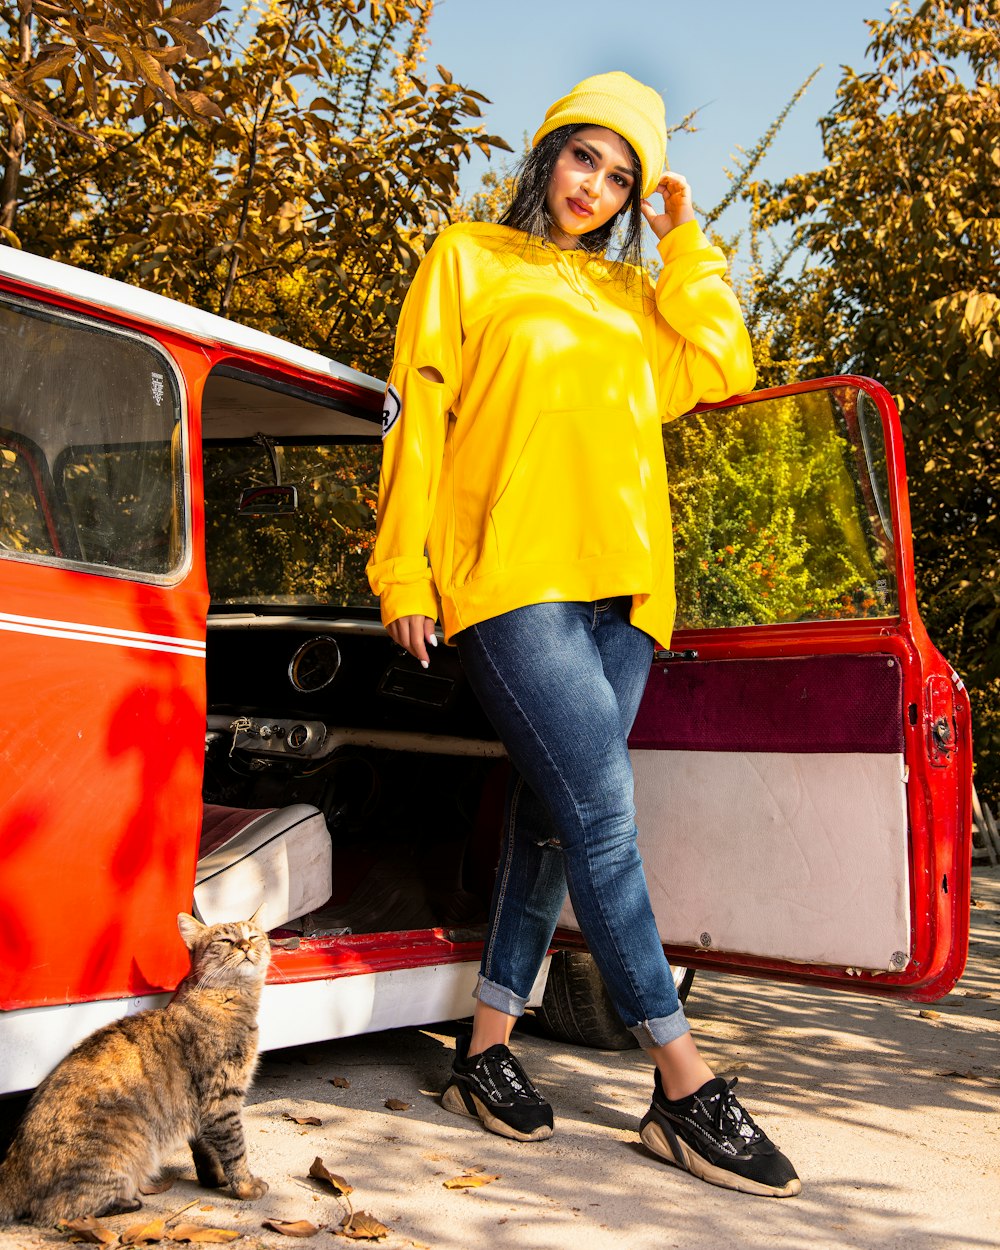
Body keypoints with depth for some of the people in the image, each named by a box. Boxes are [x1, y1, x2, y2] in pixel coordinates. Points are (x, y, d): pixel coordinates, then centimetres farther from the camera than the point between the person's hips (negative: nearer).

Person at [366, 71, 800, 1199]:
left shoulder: (634, 293, 24)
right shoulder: (469, 260, 12)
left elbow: (720, 370, 11)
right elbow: (415, 410, 5)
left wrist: (685, 242, 13)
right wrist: (403, 568, -3)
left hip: (621, 588, 6)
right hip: (511, 574, -5)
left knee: (554, 814, 5)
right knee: (602, 811, -14)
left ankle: (487, 1045, 16)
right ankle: (683, 1084, -8)